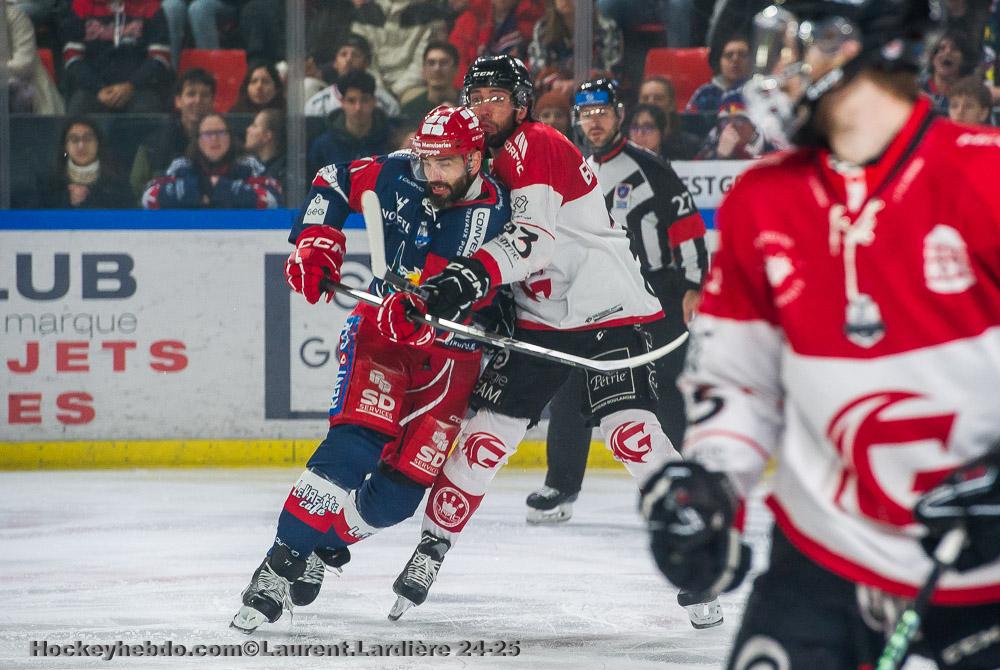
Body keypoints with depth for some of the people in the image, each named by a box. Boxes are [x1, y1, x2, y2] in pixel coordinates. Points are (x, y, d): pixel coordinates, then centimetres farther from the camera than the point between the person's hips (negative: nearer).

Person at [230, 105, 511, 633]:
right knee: (355, 446, -23)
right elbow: (333, 181, 9)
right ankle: (282, 563, -21)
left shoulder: (491, 212, -17)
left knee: (400, 490, -8)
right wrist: (316, 239, -6)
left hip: (448, 356, 0)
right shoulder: (400, 175, -8)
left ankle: (322, 549, 18)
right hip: (380, 332, 0)